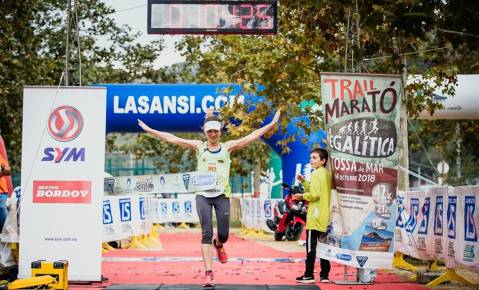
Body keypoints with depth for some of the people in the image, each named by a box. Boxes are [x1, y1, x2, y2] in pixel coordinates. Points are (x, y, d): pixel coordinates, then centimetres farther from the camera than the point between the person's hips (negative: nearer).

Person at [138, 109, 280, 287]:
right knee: (206, 234, -7)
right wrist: (149, 130, 3)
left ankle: (218, 245, 41)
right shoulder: (199, 146, 7)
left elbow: (252, 136, 0)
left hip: (222, 195, 0)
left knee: (223, 235, 2)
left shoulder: (227, 147, 5)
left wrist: (272, 123, -6)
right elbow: (172, 139, 5)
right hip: (203, 195, 0)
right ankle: (208, 273, -6)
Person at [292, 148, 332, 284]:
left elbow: (315, 194, -19)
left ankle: (309, 275, -5)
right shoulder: (328, 174, 16)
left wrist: (303, 196, -4)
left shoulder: (316, 173, -10)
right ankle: (324, 275, 9)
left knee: (311, 246, -5)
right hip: (326, 216, 9)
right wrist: (304, 182, 13)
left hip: (315, 215, -8)